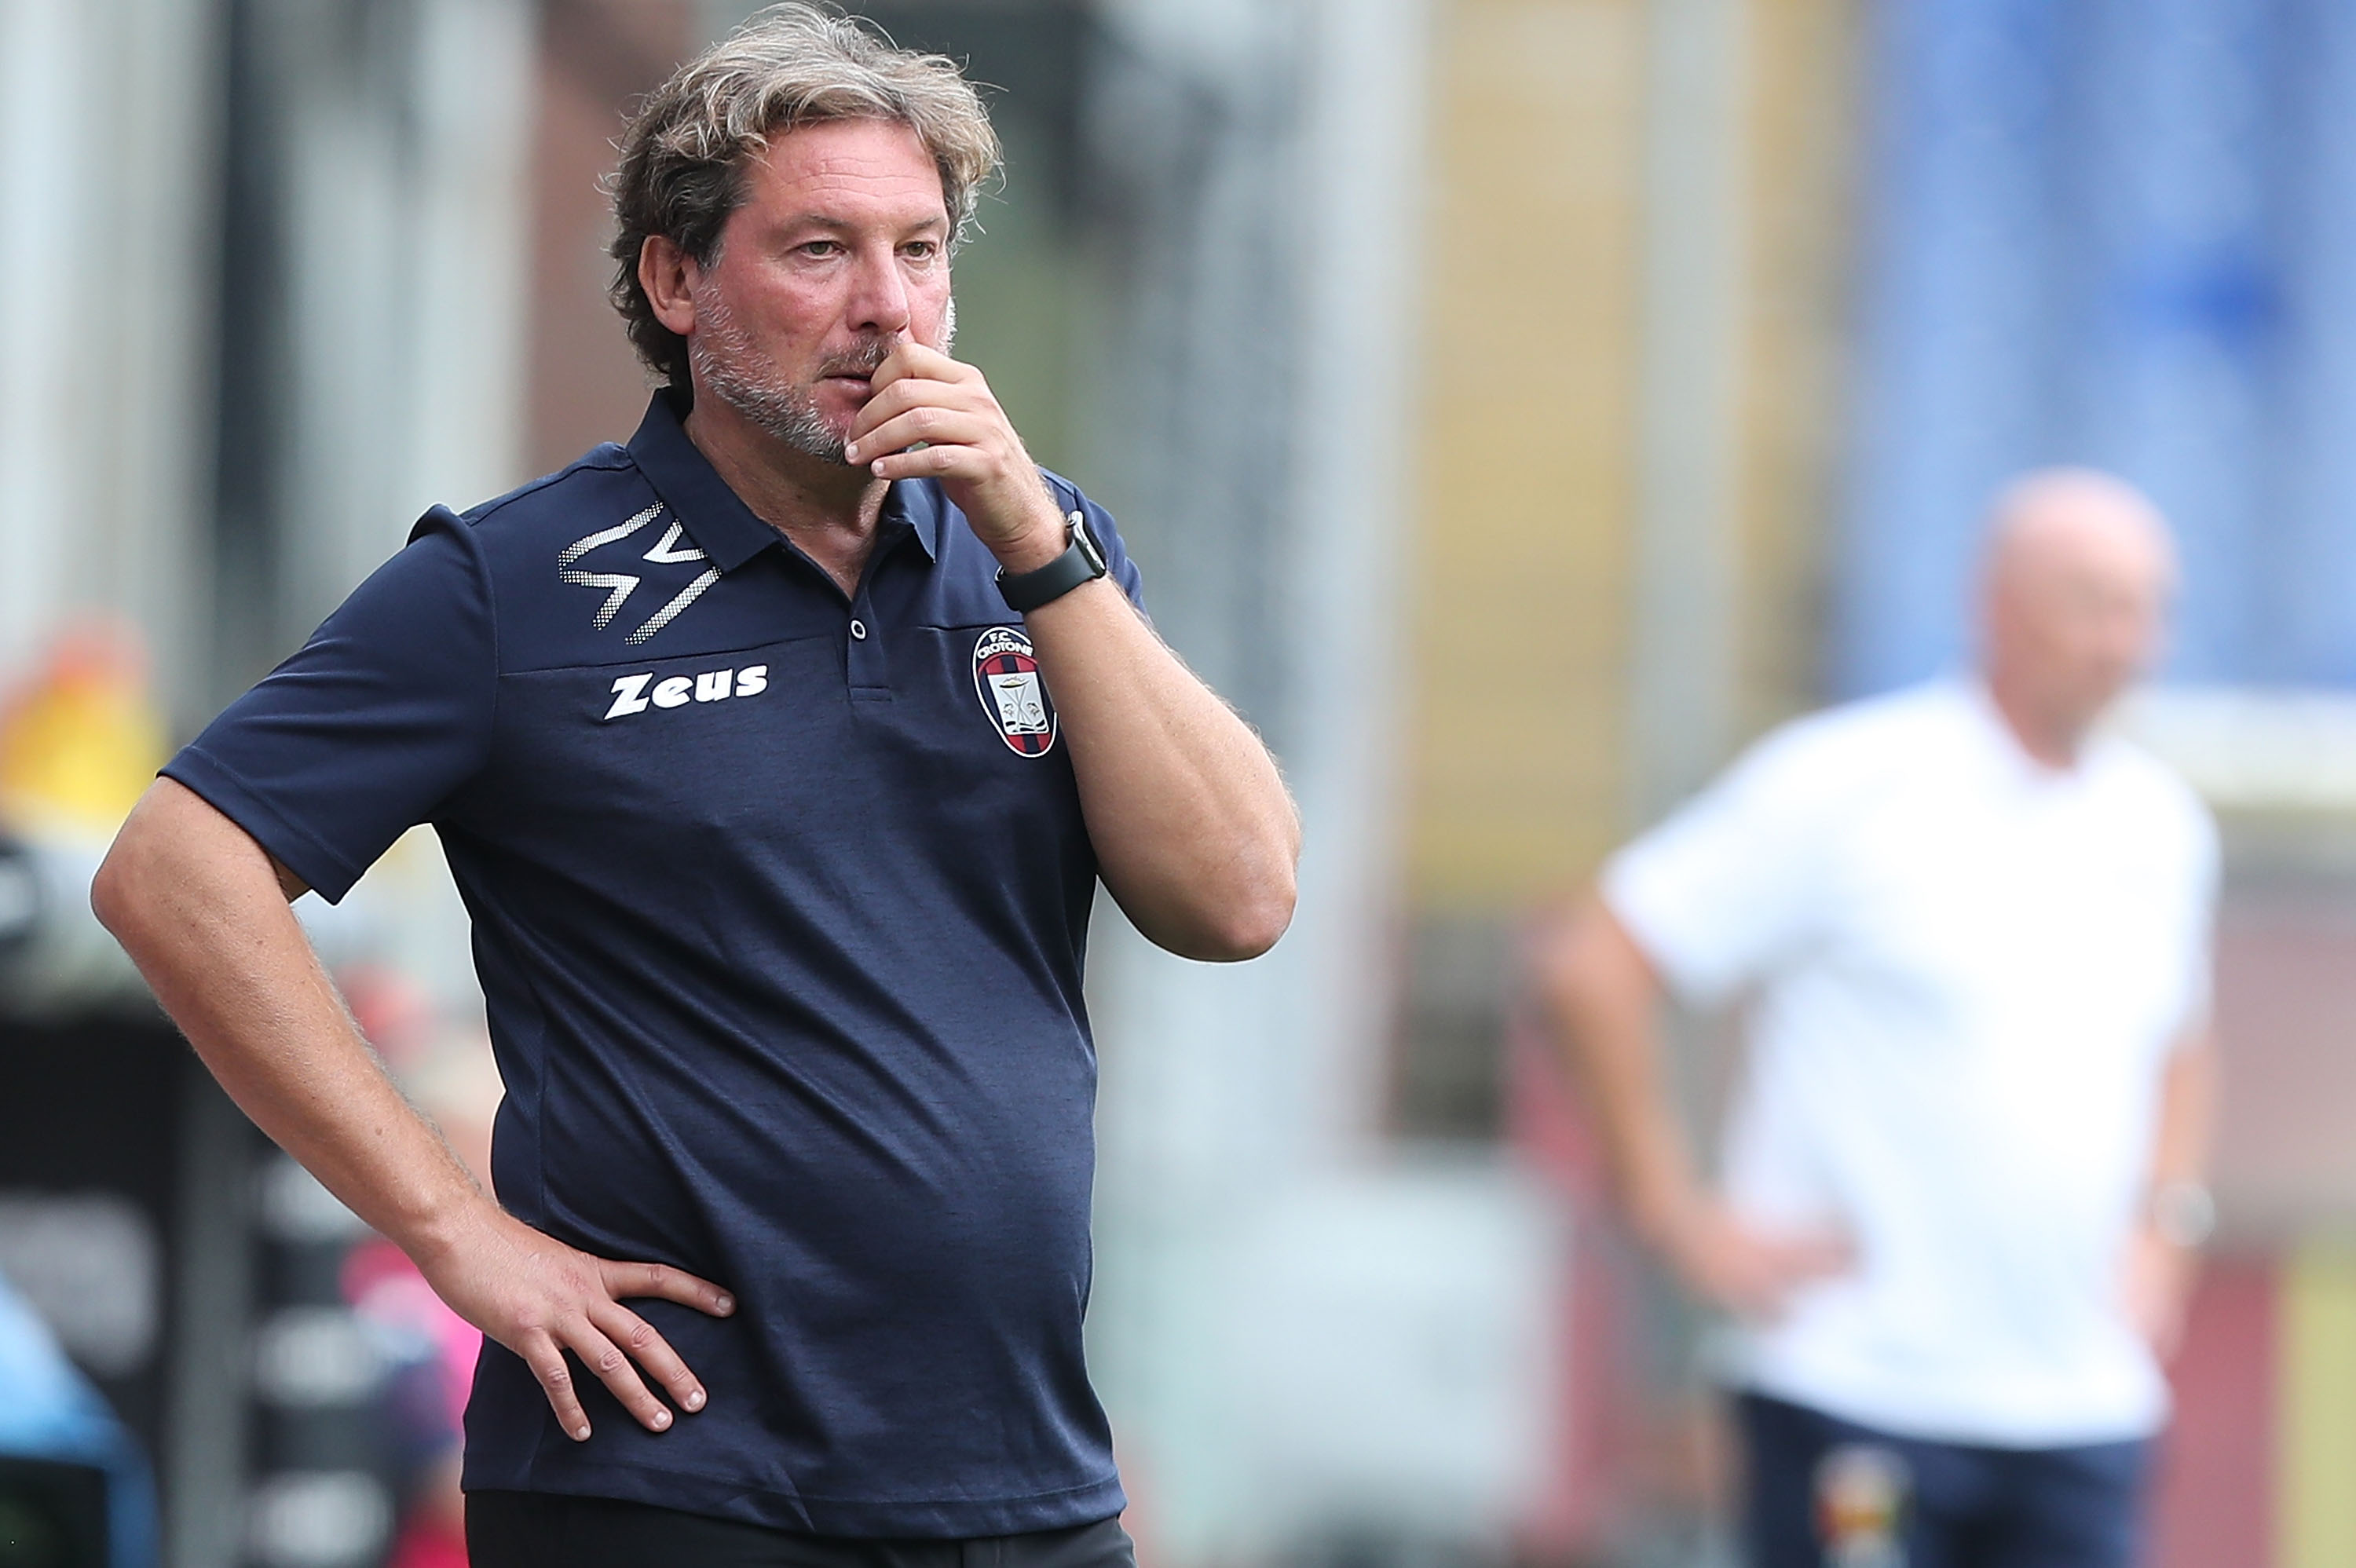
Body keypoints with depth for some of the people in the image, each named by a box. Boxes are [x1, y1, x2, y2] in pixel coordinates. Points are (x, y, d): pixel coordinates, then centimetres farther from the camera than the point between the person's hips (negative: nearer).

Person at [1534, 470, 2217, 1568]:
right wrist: (1678, 1218, -8)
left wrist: (2162, 1224, 15)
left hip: (2083, 1407, 5)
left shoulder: (2162, 828, 12)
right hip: (1859, 1388, -5)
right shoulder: (1847, 787, -6)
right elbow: (1587, 969, -7)